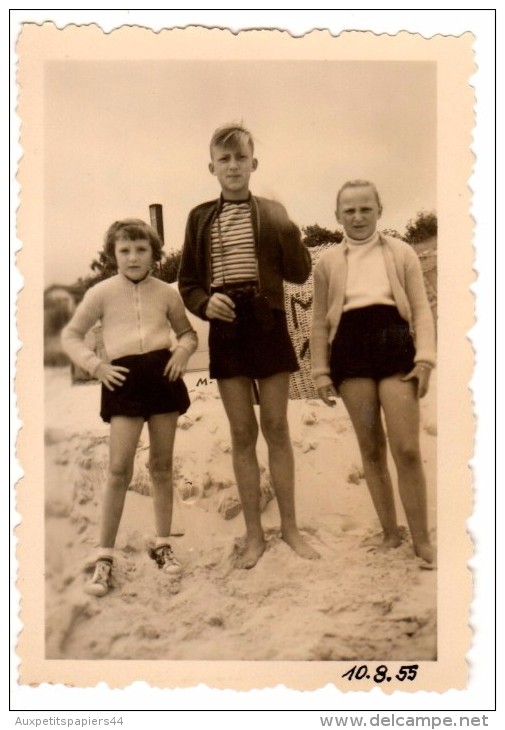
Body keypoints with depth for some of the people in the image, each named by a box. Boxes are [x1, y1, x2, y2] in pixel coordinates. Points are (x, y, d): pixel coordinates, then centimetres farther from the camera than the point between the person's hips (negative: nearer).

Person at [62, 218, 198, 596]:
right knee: (119, 468, -6)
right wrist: (95, 365, -6)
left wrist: (183, 351, -2)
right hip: (125, 378, -2)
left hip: (163, 375, 2)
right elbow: (71, 335, 9)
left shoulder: (166, 292, 8)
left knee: (162, 465, 10)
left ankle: (163, 544, 24)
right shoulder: (102, 293, 3)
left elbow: (188, 332, 20)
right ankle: (105, 556, 4)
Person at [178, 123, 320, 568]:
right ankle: (254, 533, 16)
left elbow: (300, 274, -3)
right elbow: (187, 282, 9)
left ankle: (290, 526, 18)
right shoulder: (200, 217, 7)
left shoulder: (272, 213, 4)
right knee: (242, 433, 5)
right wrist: (205, 303, -12)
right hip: (226, 327, 1)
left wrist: (287, 227, -17)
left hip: (267, 324, -1)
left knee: (276, 427, 5)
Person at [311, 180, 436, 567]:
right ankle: (390, 532, 19)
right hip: (350, 350, 2)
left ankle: (422, 540, 5)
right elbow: (320, 321, 13)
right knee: (371, 449, 6)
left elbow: (421, 308, 6)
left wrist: (424, 357, -6)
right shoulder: (328, 262, 12)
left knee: (407, 449, -7)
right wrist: (321, 371, 7)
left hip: (394, 345, -1)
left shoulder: (401, 252, 10)